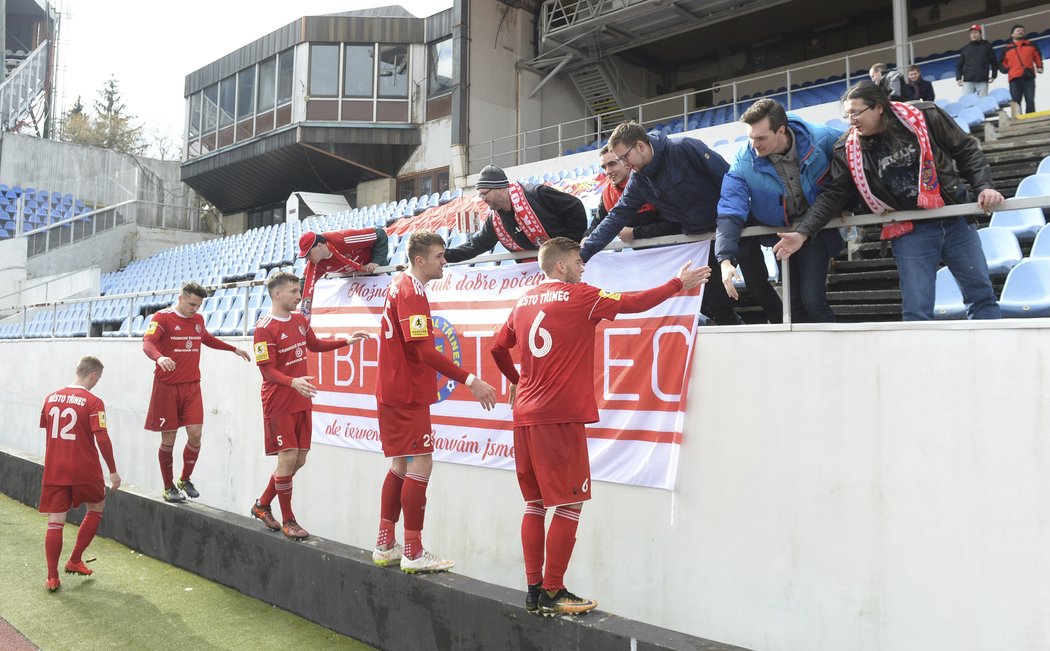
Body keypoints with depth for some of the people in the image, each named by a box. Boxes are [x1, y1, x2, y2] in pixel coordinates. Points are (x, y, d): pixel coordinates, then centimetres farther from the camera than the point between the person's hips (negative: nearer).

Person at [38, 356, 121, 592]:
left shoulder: (51, 397, 6)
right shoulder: (93, 402, -12)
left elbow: (46, 430, 16)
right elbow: (102, 439, -16)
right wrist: (113, 471, -9)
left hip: (54, 470, 4)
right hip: (84, 470, -4)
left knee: (55, 522, 8)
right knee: (96, 508, 21)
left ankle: (52, 578, 8)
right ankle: (74, 561, 20)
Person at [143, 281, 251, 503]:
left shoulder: (198, 319, 12)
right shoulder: (162, 318, -7)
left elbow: (208, 339, 33)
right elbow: (147, 342, -24)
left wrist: (234, 349, 35)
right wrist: (159, 357, -44)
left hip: (191, 385, 5)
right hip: (167, 386, -5)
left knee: (195, 434, -4)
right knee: (168, 439, 1)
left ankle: (185, 480, 17)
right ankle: (168, 488, 17)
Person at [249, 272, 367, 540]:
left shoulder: (300, 320, 9)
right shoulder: (265, 328, -14)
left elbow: (314, 344, 27)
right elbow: (267, 370, -18)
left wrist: (347, 341, 18)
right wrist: (293, 382, -36)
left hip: (302, 402, 8)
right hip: (279, 405, -8)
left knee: (299, 460, 10)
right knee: (287, 458, -7)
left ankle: (262, 505, 29)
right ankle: (288, 521, 8)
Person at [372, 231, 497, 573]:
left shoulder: (401, 285, 14)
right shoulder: (412, 292, -16)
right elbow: (424, 352, -24)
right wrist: (469, 380, -26)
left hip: (394, 391, 10)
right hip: (408, 395, -10)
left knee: (401, 465, 15)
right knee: (420, 465, -7)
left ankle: (385, 546, 22)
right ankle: (413, 554, -1)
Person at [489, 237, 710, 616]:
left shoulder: (524, 302, 14)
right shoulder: (579, 296, -4)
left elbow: (498, 347, 21)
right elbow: (634, 303, -1)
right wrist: (679, 283, 11)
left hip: (525, 415, 7)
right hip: (561, 415, -7)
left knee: (535, 503, 12)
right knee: (569, 503, 0)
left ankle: (534, 590, 16)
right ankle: (552, 593, 3)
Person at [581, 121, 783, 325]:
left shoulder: (684, 148, -17)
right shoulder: (639, 182, 1)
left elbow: (728, 178, -18)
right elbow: (615, 218, 1)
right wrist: (583, 253, -7)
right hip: (700, 238, 5)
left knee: (759, 290, 1)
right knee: (710, 301, 2)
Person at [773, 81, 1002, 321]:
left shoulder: (925, 117, -6)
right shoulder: (848, 150, -3)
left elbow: (966, 151, 2)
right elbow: (833, 195, -3)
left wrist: (984, 186, -11)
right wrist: (803, 232, -14)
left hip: (955, 221, 1)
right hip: (909, 232, 0)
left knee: (982, 295, 8)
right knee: (916, 310, -4)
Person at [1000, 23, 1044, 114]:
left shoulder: (1030, 45, 21)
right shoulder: (1007, 49, 16)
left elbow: (1038, 57, 24)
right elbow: (1002, 63, 19)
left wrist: (1039, 67, 10)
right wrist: (1006, 70, 2)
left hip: (1029, 77, 1)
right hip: (1014, 78, -1)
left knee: (1030, 100, -5)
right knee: (1016, 101, -9)